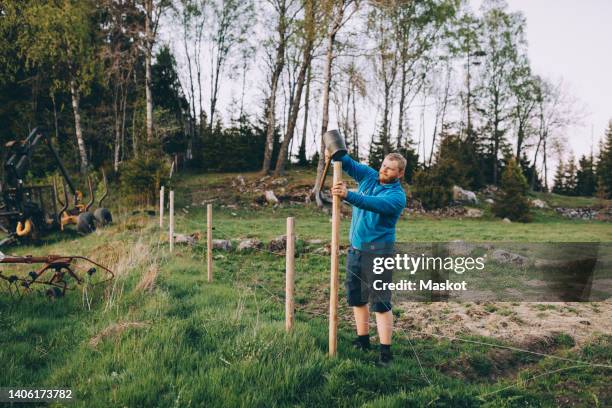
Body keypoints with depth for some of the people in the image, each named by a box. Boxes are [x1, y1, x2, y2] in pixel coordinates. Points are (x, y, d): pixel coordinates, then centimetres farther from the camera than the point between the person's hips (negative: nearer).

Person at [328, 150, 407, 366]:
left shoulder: (397, 195, -14)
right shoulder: (370, 176, 7)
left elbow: (373, 203, -32)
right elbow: (349, 164, 5)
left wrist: (348, 195, -45)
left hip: (377, 252, -7)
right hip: (355, 249, 7)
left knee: (381, 303, -5)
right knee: (356, 297, 15)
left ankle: (385, 352, 2)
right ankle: (363, 340, 30)